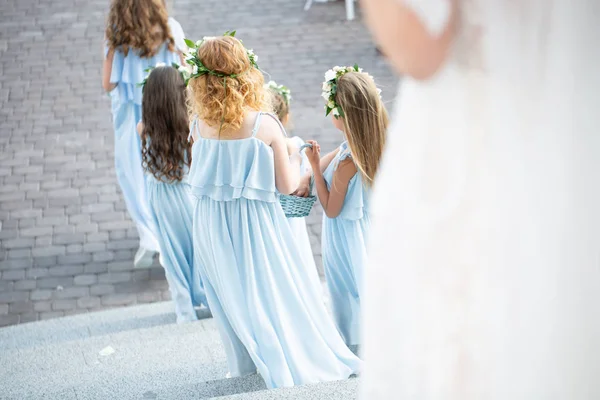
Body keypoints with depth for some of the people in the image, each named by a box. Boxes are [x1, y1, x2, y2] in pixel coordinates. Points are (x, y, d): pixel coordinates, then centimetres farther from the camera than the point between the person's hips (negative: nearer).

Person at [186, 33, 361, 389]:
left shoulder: (199, 127, -7)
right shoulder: (266, 125, -16)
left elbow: (201, 172, 8)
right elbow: (287, 185, -10)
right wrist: (295, 158, 9)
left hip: (210, 223, 4)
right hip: (254, 221, -3)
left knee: (232, 294, 19)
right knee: (277, 291, 12)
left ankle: (245, 363, 35)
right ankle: (303, 361, 22)